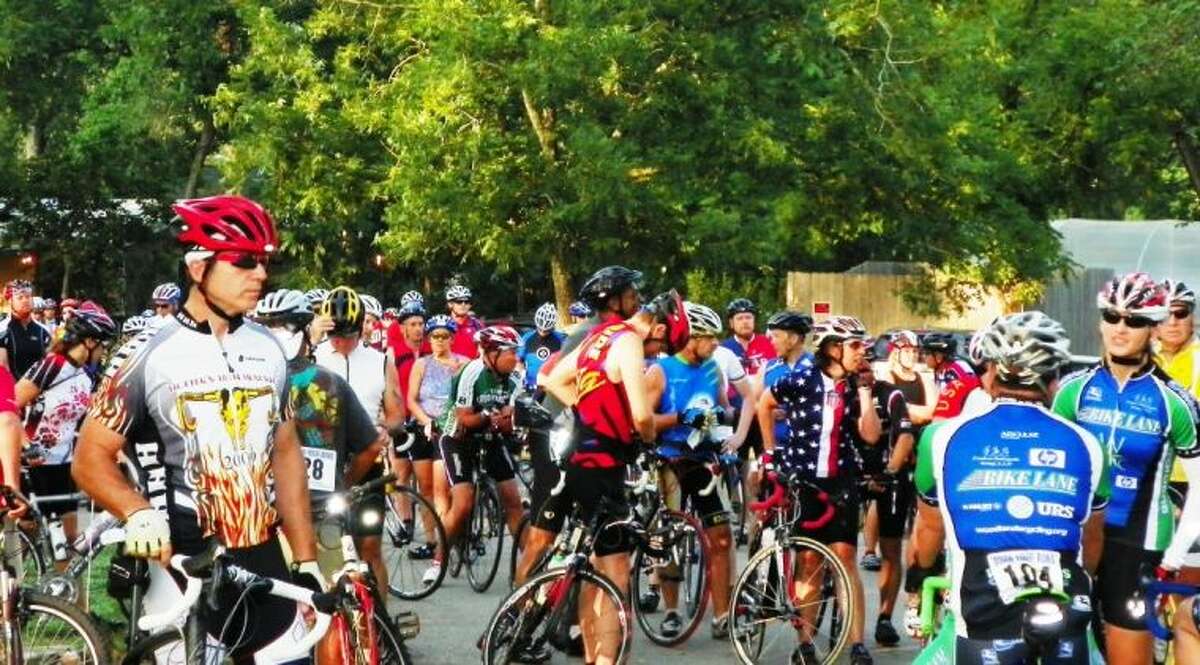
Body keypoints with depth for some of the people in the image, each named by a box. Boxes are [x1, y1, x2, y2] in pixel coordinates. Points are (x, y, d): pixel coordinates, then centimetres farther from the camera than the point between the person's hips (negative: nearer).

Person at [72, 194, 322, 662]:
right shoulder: (148, 354, -7)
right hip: (183, 568, -4)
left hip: (264, 561, 5)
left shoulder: (269, 350, 8)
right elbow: (90, 459, -6)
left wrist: (306, 561, 11)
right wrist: (138, 513, -26)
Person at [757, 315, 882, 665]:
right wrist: (770, 451, 7)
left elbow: (871, 435, -7)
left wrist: (864, 391, -11)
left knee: (844, 556, -6)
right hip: (801, 477, -2)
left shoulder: (855, 387, 2)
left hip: (841, 481, 2)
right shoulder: (801, 380, -7)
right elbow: (764, 405, 8)